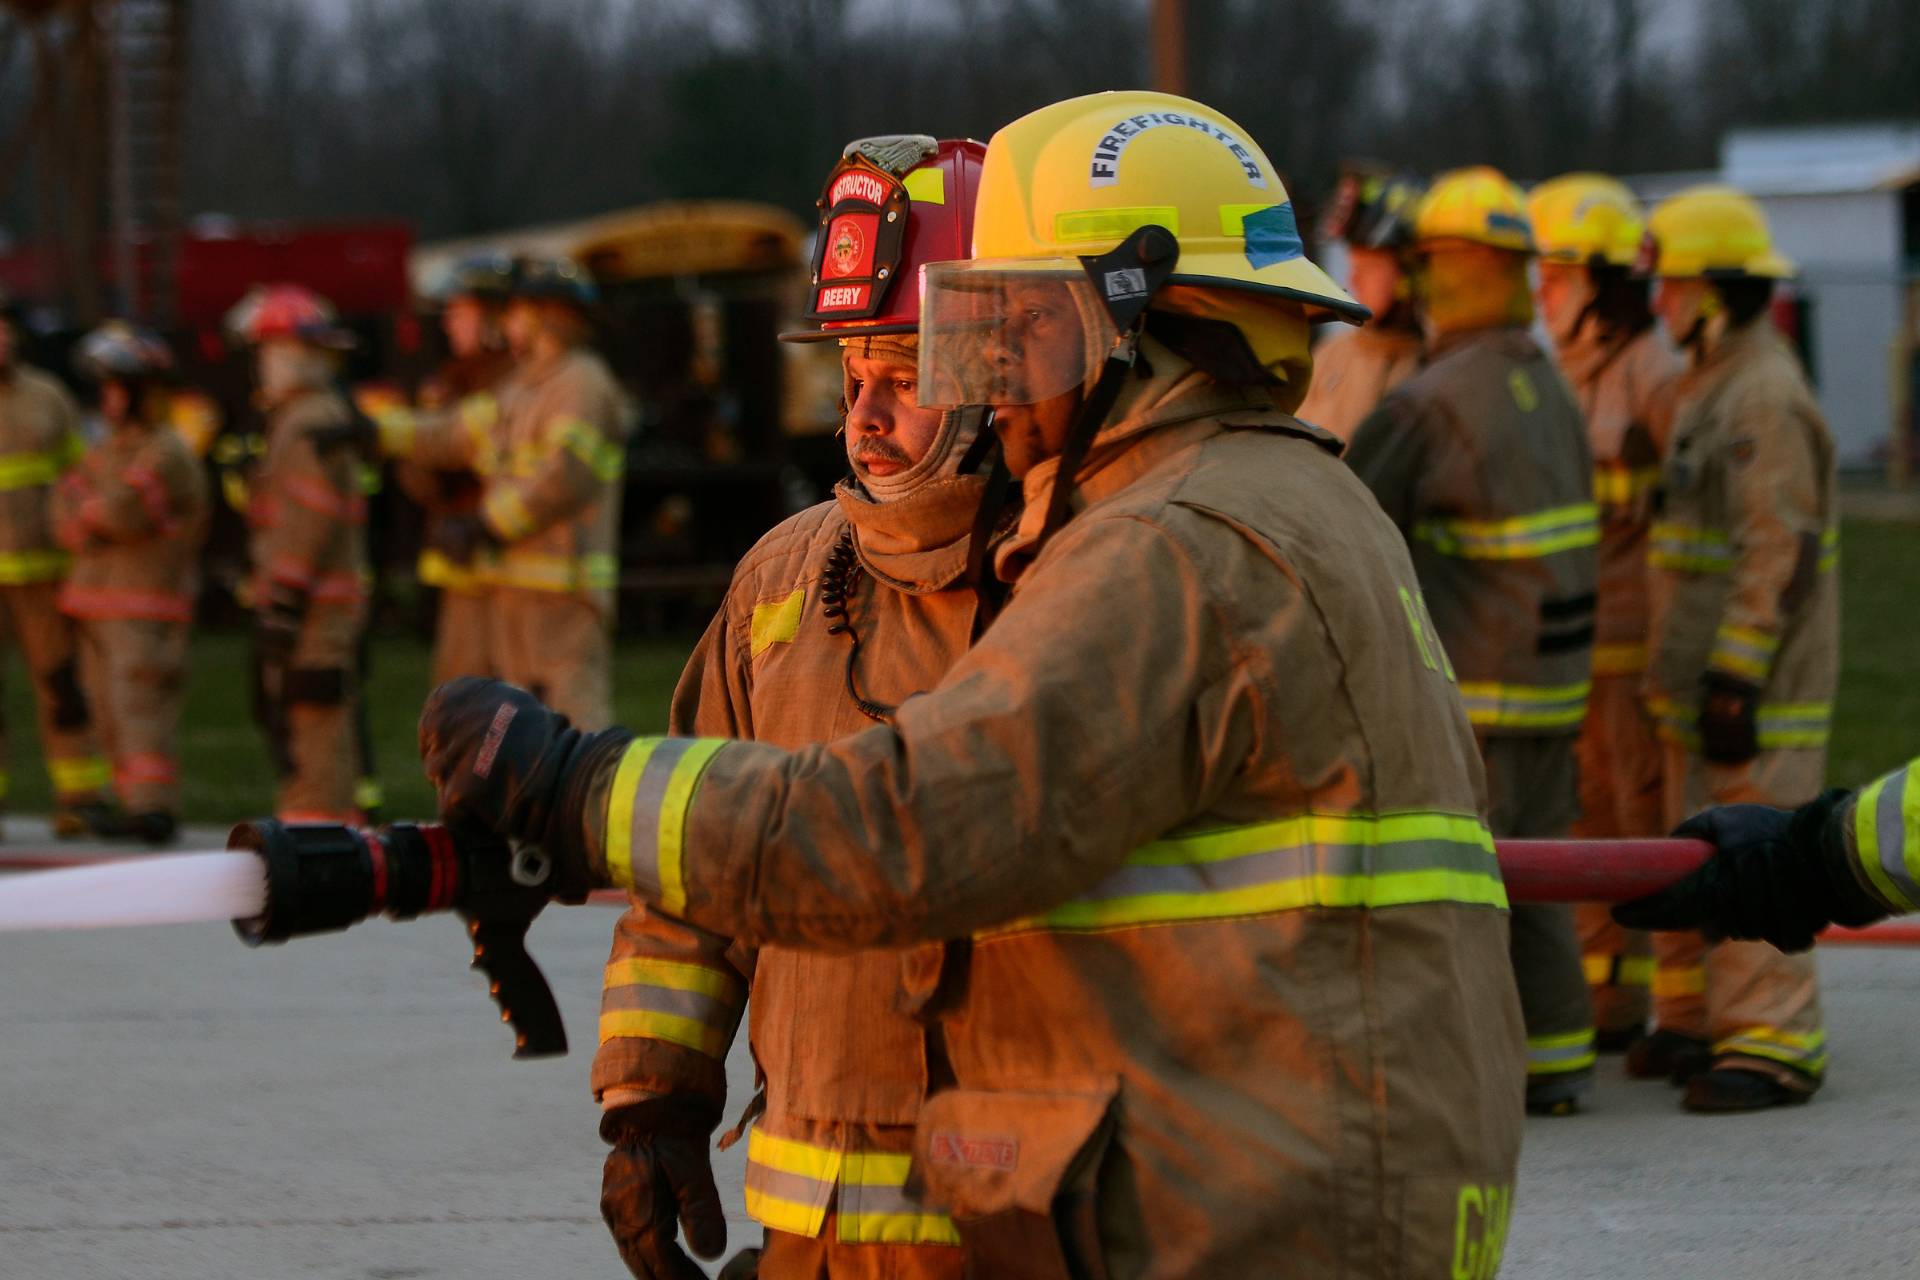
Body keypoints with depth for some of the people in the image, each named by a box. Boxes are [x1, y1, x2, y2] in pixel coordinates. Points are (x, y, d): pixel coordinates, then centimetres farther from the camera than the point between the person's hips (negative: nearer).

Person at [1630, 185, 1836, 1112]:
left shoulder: (1766, 398, -17)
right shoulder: (1711, 385, 17)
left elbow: (1780, 553, -22)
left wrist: (1736, 679, -24)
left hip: (1758, 685, -10)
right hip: (1704, 676, 10)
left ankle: (1772, 1045, -7)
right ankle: (1696, 1020, 24)